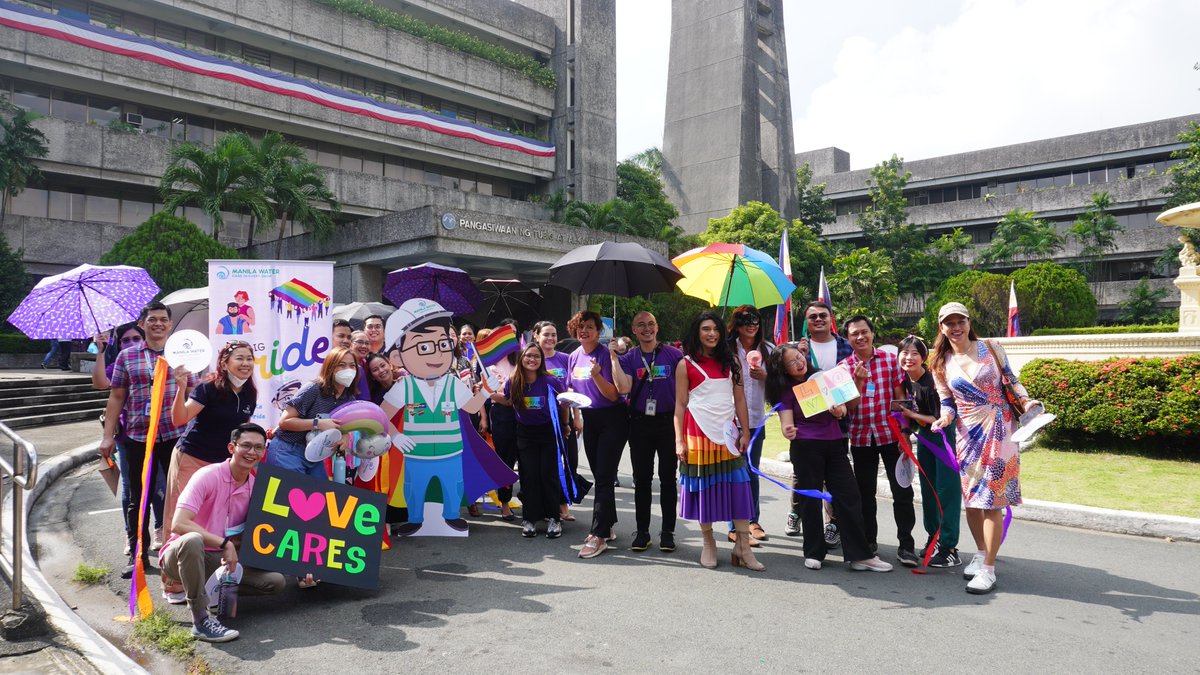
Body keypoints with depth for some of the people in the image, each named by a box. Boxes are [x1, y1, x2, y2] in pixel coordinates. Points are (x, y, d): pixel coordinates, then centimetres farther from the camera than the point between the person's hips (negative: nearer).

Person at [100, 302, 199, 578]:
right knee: (138, 498, 8)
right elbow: (116, 397, 8)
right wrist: (108, 436, 5)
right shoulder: (127, 356, 8)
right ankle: (137, 553, 19)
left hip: (176, 435, -1)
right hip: (138, 438, 1)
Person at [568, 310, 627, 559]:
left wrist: (597, 375, -33)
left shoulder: (605, 354, -15)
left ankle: (598, 535, -7)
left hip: (612, 419, -7)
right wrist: (576, 417, 13)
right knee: (599, 475, 13)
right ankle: (608, 527, 25)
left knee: (604, 476, -9)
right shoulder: (574, 357, 5)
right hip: (589, 419, 7)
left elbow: (612, 395, -19)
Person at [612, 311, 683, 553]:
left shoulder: (674, 355, 0)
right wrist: (613, 357, -15)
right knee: (642, 479, 7)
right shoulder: (628, 358, 4)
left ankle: (667, 531, 15)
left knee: (668, 478, 6)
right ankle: (642, 530, 17)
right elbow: (624, 388, -12)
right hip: (640, 424, 1)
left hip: (668, 422, -1)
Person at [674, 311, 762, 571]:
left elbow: (740, 400, 10)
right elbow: (680, 405, -1)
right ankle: (708, 545, 18)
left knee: (738, 487, -3)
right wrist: (679, 441, -7)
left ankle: (743, 549, 3)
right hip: (698, 432, -2)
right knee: (704, 488, 4)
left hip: (727, 432, 3)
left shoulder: (731, 362, 10)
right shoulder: (686, 364, 1)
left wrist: (745, 433, 3)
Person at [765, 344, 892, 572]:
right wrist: (788, 431, -32)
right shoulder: (786, 390, 0)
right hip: (805, 448, -3)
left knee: (849, 496, -1)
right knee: (811, 499, 2)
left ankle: (860, 555, 3)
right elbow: (787, 422, -8)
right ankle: (813, 553, 15)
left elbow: (850, 404, 10)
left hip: (834, 444, 3)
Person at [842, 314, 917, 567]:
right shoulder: (844, 367, 1)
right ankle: (869, 541, 25)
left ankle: (905, 544, 10)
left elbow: (900, 397, 1)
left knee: (902, 491, 0)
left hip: (890, 434, -1)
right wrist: (857, 380, -18)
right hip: (860, 437, 1)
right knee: (865, 492, 11)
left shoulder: (890, 360, 0)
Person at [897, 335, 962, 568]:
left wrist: (912, 415, -20)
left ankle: (949, 547, 0)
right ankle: (934, 536, 31)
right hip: (924, 437, 8)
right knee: (927, 488, 15)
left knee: (947, 489, -6)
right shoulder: (906, 380, -2)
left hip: (944, 437, -8)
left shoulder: (932, 381, -25)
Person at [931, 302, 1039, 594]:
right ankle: (981, 553, 31)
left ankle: (988, 570, 2)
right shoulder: (940, 364, 6)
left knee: (991, 499, -5)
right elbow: (947, 401, 8)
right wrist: (945, 417, -12)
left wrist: (1026, 401, -12)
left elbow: (1011, 380, 5)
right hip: (967, 433, 3)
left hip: (998, 429, -3)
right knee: (970, 497, 9)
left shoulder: (990, 348, 0)